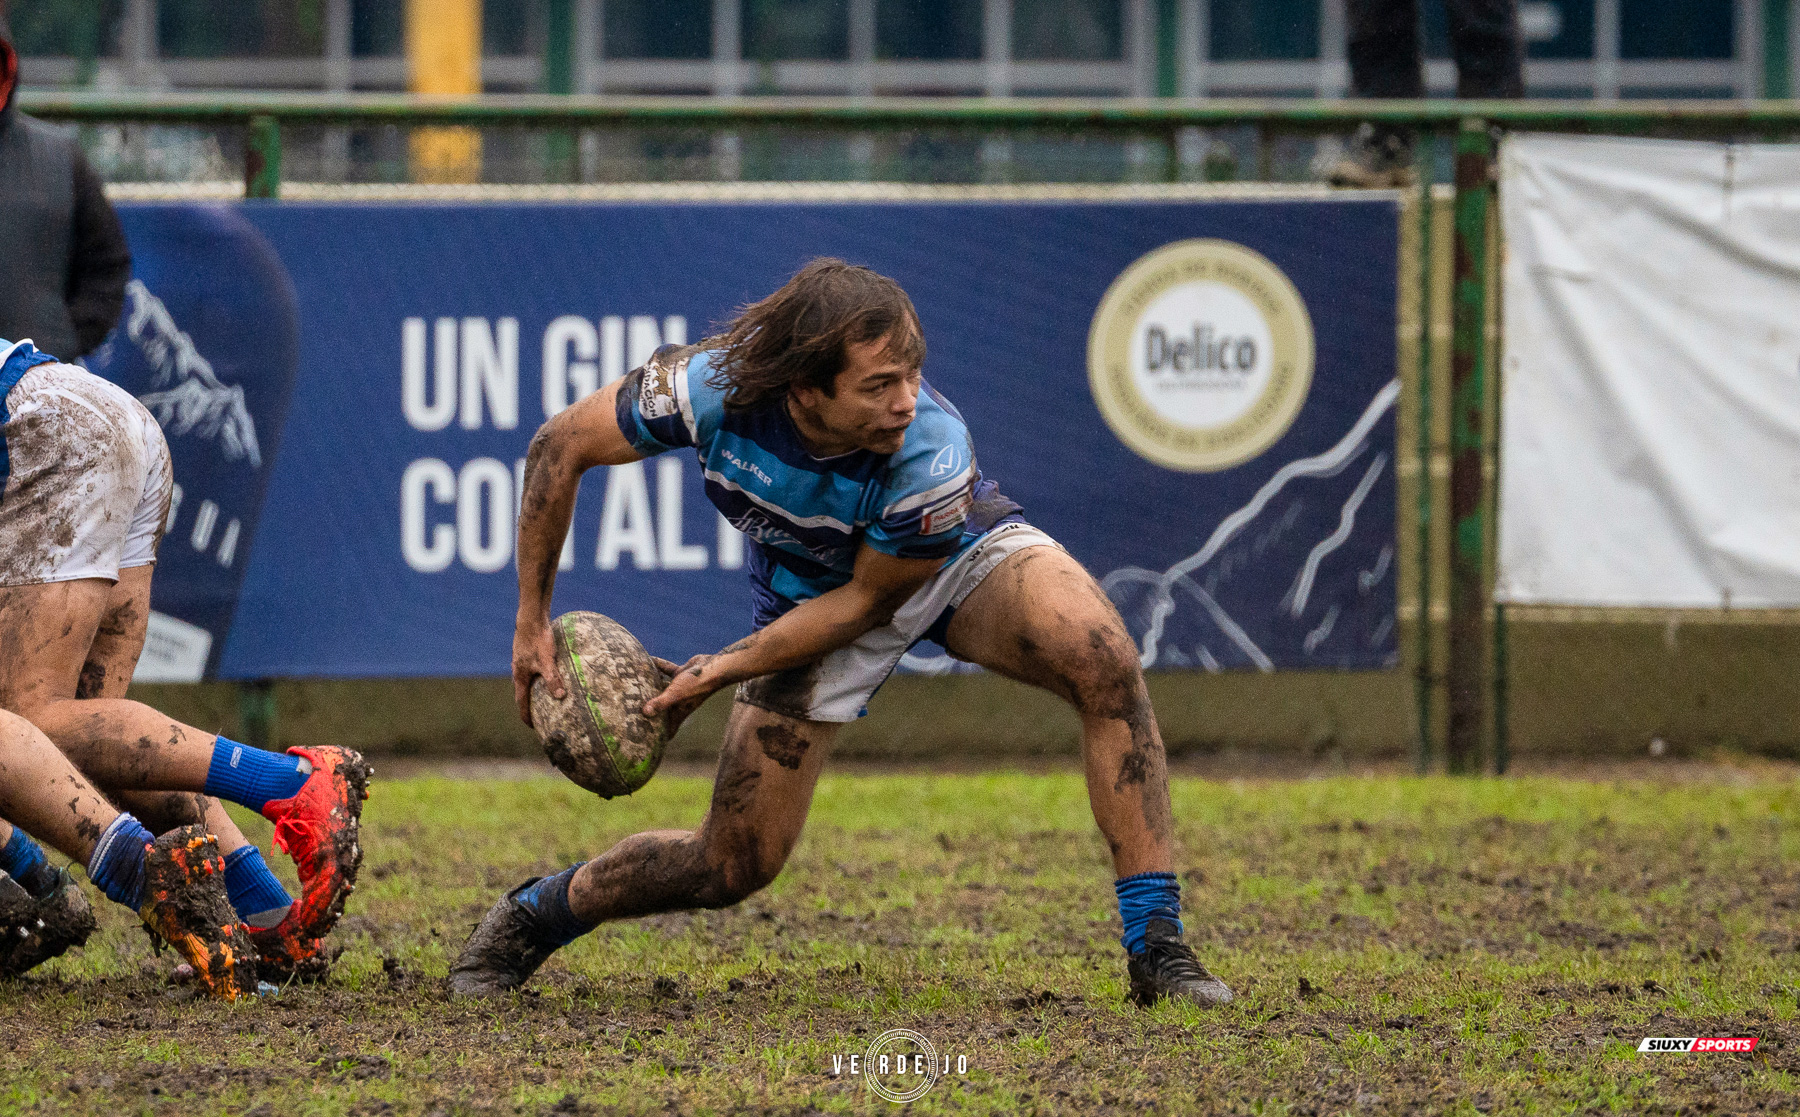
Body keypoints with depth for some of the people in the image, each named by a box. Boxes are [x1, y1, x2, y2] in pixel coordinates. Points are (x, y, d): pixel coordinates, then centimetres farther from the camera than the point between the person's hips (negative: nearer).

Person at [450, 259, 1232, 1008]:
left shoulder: (933, 456, -39)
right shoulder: (712, 389, -34)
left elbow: (867, 600, -22)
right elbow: (560, 446, -16)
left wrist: (722, 671, -21)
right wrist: (531, 622, -12)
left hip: (957, 559, -1)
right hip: (809, 593, 1)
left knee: (1104, 660, -32)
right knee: (734, 867, -1)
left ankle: (1156, 946, -26)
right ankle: (537, 916, 28)